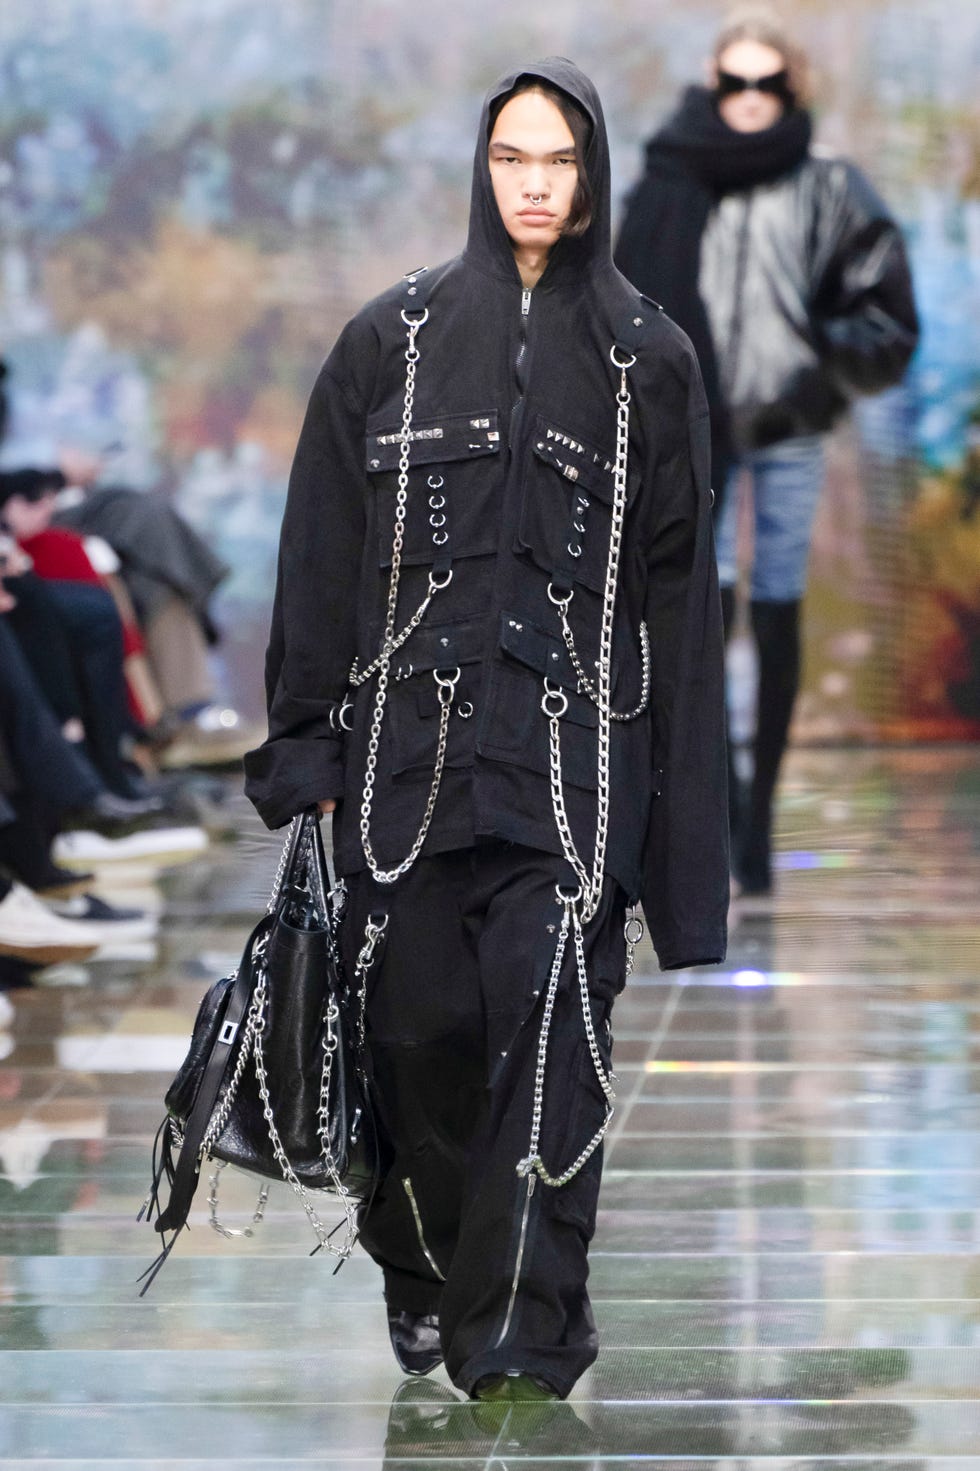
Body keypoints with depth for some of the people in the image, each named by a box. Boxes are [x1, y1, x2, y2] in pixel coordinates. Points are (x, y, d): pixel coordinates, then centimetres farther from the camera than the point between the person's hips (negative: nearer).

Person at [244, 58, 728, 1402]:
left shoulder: (648, 357, 6)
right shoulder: (393, 338, 7)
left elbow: (679, 585, 5)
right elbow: (324, 551, 6)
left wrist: (683, 815, 1)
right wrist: (305, 749, 0)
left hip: (575, 752, -1)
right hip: (411, 740, 1)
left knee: (551, 1040, -9)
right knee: (422, 1026, 5)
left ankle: (520, 1339, -6)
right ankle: (424, 1274, 27)